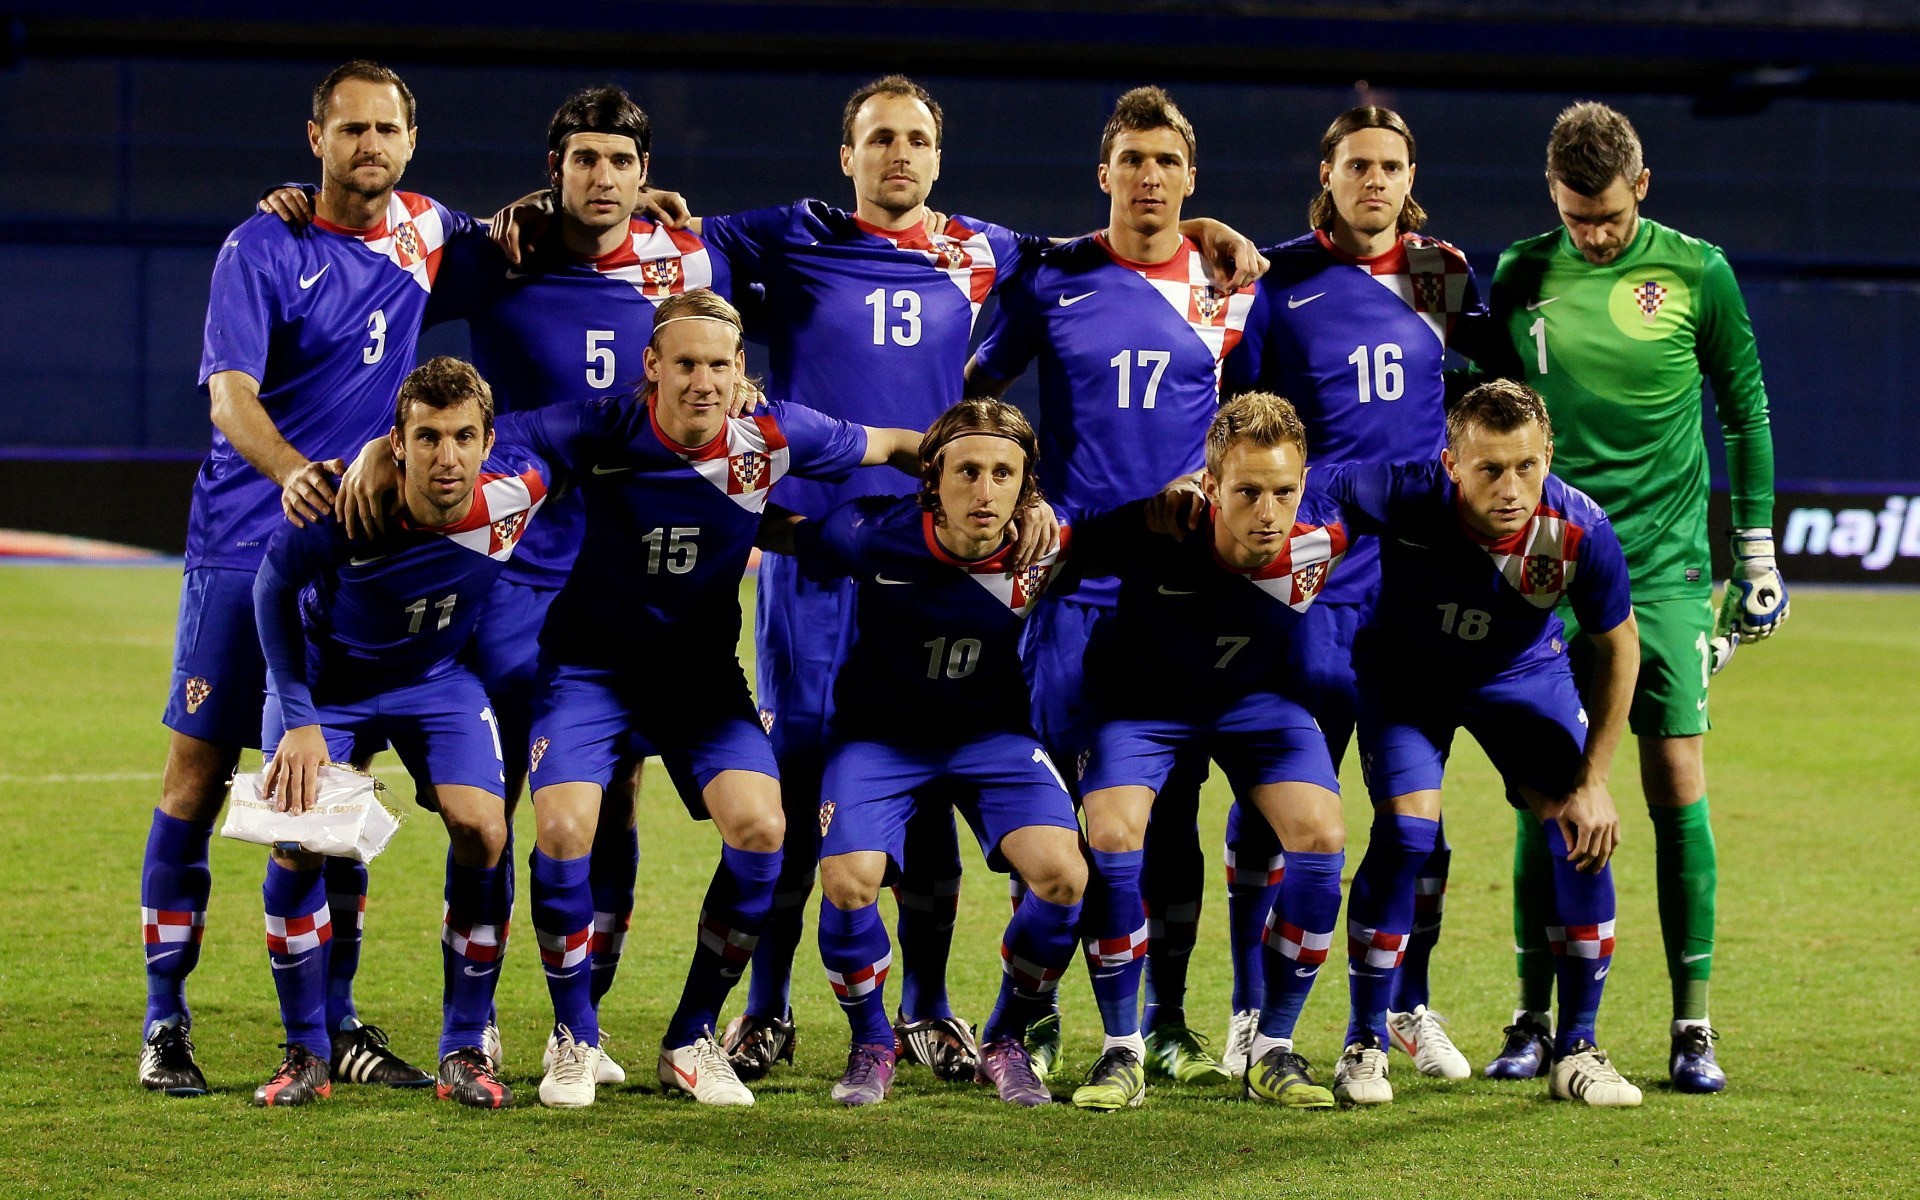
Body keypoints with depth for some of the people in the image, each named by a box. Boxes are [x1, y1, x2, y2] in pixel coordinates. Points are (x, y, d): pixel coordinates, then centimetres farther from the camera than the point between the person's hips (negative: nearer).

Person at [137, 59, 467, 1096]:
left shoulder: (424, 231, 7)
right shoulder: (263, 250, -8)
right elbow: (229, 395, -18)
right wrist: (290, 470, -39)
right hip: (244, 544, -4)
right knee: (198, 777, -2)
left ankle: (336, 1022, 14)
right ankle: (164, 1025, 4)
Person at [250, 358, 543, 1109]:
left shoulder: (516, 491, -28)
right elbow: (275, 589, -15)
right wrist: (298, 719, -18)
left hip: (439, 677, 2)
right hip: (327, 677, -2)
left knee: (482, 830, -17)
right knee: (298, 842, -16)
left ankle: (465, 1051, -2)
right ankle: (305, 1056, 2)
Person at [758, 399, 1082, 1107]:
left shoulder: (1044, 549, -22)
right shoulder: (873, 537, -27)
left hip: (992, 729, 1)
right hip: (881, 729, -1)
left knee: (1063, 875, -20)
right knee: (848, 882, -24)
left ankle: (1005, 1042, 7)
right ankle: (870, 1046, 6)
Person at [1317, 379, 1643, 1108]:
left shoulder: (1580, 532, -31)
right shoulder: (1407, 496, -38)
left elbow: (1618, 649, -13)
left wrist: (1593, 783, -11)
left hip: (1524, 672, 2)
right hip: (1406, 671, -2)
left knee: (1583, 838, -10)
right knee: (1406, 831, -19)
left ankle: (1576, 1053, 7)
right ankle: (1365, 1047, -2)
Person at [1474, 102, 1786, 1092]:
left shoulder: (1696, 273, 0)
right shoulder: (1521, 278, 4)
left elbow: (1746, 412, 8)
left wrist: (1757, 551, 7)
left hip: (1665, 570, -1)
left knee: (1676, 783, -4)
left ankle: (1693, 1023, 1)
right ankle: (1534, 1018, 9)